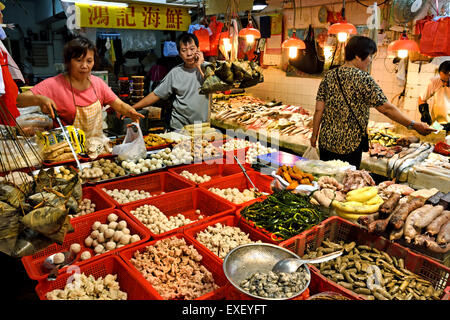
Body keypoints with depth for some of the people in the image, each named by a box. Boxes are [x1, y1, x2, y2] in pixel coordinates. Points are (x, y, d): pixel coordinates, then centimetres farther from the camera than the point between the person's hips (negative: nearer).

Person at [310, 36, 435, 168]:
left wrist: (314, 135, 10)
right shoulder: (363, 79, -12)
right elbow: (386, 108, -14)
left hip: (326, 142, 5)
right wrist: (413, 125, -8)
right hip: (349, 146, -5)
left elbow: (319, 110, 2)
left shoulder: (329, 76, 3)